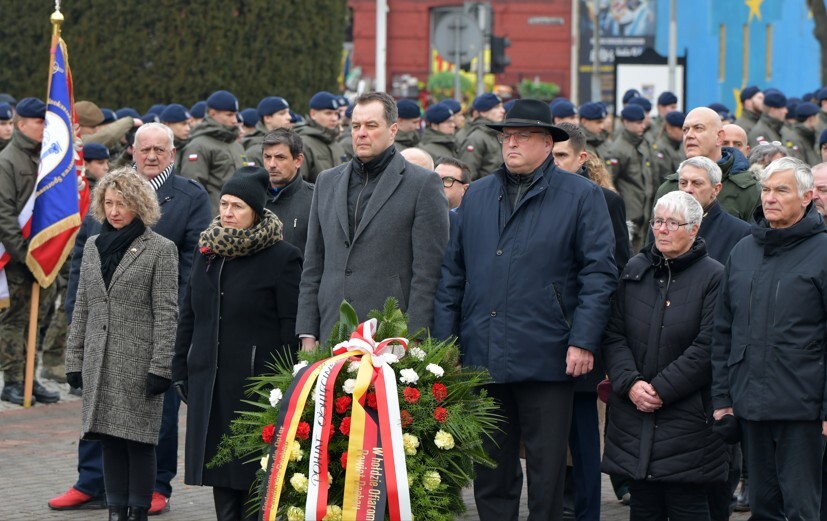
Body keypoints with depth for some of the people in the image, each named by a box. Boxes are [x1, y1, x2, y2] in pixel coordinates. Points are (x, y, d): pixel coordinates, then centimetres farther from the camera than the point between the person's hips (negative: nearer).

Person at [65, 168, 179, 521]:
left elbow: (166, 313, -6)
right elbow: (82, 308, 16)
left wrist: (161, 367, -12)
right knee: (109, 439, 6)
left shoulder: (160, 250, -3)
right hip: (100, 361, 5)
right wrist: (74, 360, 11)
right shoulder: (93, 246, 13)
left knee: (138, 439, -3)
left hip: (138, 361, -5)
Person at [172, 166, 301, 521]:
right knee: (219, 468, 7)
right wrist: (181, 370, 14)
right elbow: (188, 315, 19)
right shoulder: (207, 251, 14)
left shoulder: (282, 258, -6)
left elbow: (292, 326, -9)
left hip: (256, 380, -6)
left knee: (254, 473, -3)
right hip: (210, 382, 6)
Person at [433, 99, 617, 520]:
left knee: (546, 475, 2)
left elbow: (599, 273, -4)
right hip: (481, 357, 4)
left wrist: (583, 342, -12)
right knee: (490, 473, 9)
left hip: (546, 358, -4)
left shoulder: (581, 196, 1)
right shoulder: (477, 195, 14)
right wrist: (444, 342, 6)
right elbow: (452, 274, 15)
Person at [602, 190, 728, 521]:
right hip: (633, 410, 4)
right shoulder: (635, 270, 12)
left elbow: (707, 347, -10)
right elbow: (614, 334, 7)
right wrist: (630, 383, -9)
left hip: (687, 416, -4)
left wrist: (662, 389, -13)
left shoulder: (713, 277, -3)